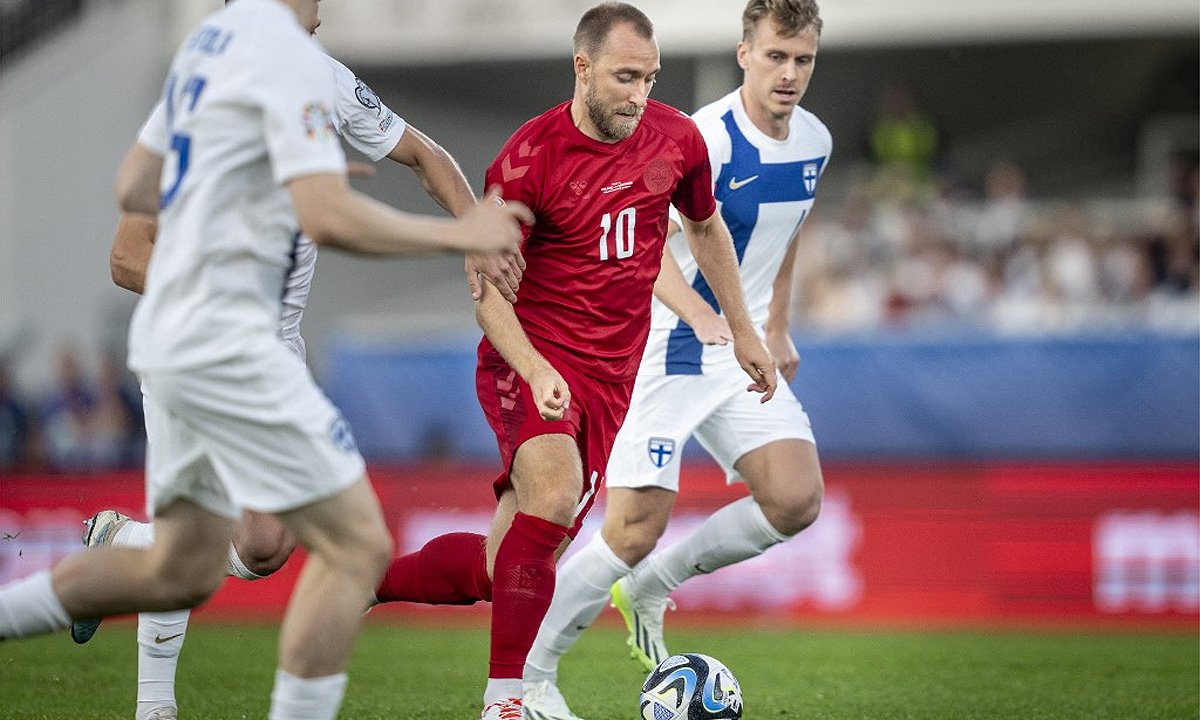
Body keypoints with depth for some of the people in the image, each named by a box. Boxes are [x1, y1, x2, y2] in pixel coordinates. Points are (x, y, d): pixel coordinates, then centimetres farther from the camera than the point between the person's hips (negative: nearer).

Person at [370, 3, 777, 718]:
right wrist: (534, 369, -25)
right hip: (530, 361, -5)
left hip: (608, 379, 5)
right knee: (554, 496, -34)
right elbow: (488, 287, -9)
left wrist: (744, 332, 24)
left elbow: (706, 228, 22)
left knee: (499, 570, 1)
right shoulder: (528, 158, -12)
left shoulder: (676, 139, 1)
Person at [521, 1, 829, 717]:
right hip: (664, 349, -7)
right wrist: (703, 317, -44)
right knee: (637, 528, -11)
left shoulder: (814, 141, 5)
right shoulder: (705, 138, -20)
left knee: (797, 501, -12)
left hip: (744, 356, 7)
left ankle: (651, 586, 10)